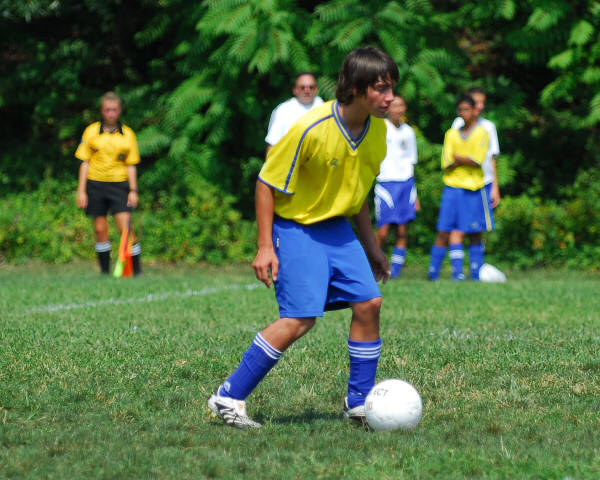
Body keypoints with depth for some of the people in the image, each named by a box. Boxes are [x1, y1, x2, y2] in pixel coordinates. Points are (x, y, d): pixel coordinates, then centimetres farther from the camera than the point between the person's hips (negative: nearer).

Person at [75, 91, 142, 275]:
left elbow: (131, 165, 8)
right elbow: (85, 162, 5)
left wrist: (133, 190, -1)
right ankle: (104, 270, 11)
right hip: (96, 184, 1)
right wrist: (81, 191, 0)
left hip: (119, 184, -1)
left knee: (125, 227, -12)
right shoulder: (91, 132, 3)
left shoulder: (128, 134, 5)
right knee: (100, 230, 2)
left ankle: (136, 269, -7)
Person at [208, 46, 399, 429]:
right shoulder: (312, 129, -24)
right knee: (301, 318, -14)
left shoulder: (377, 131, -2)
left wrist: (371, 246, 18)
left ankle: (360, 402, 11)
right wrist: (265, 247, -16)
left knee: (369, 303, -3)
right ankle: (229, 397, -4)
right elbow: (267, 183, -15)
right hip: (296, 228, -7)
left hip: (338, 229, 7)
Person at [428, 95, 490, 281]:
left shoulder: (482, 134, 4)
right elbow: (446, 164, 2)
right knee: (443, 232, -2)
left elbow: (477, 161, -9)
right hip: (452, 187, 2)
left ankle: (476, 273, 3)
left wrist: (457, 158, -1)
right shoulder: (451, 134, 12)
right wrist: (466, 160, -9)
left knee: (474, 234, -1)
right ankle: (433, 271, 3)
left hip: (474, 189, -2)